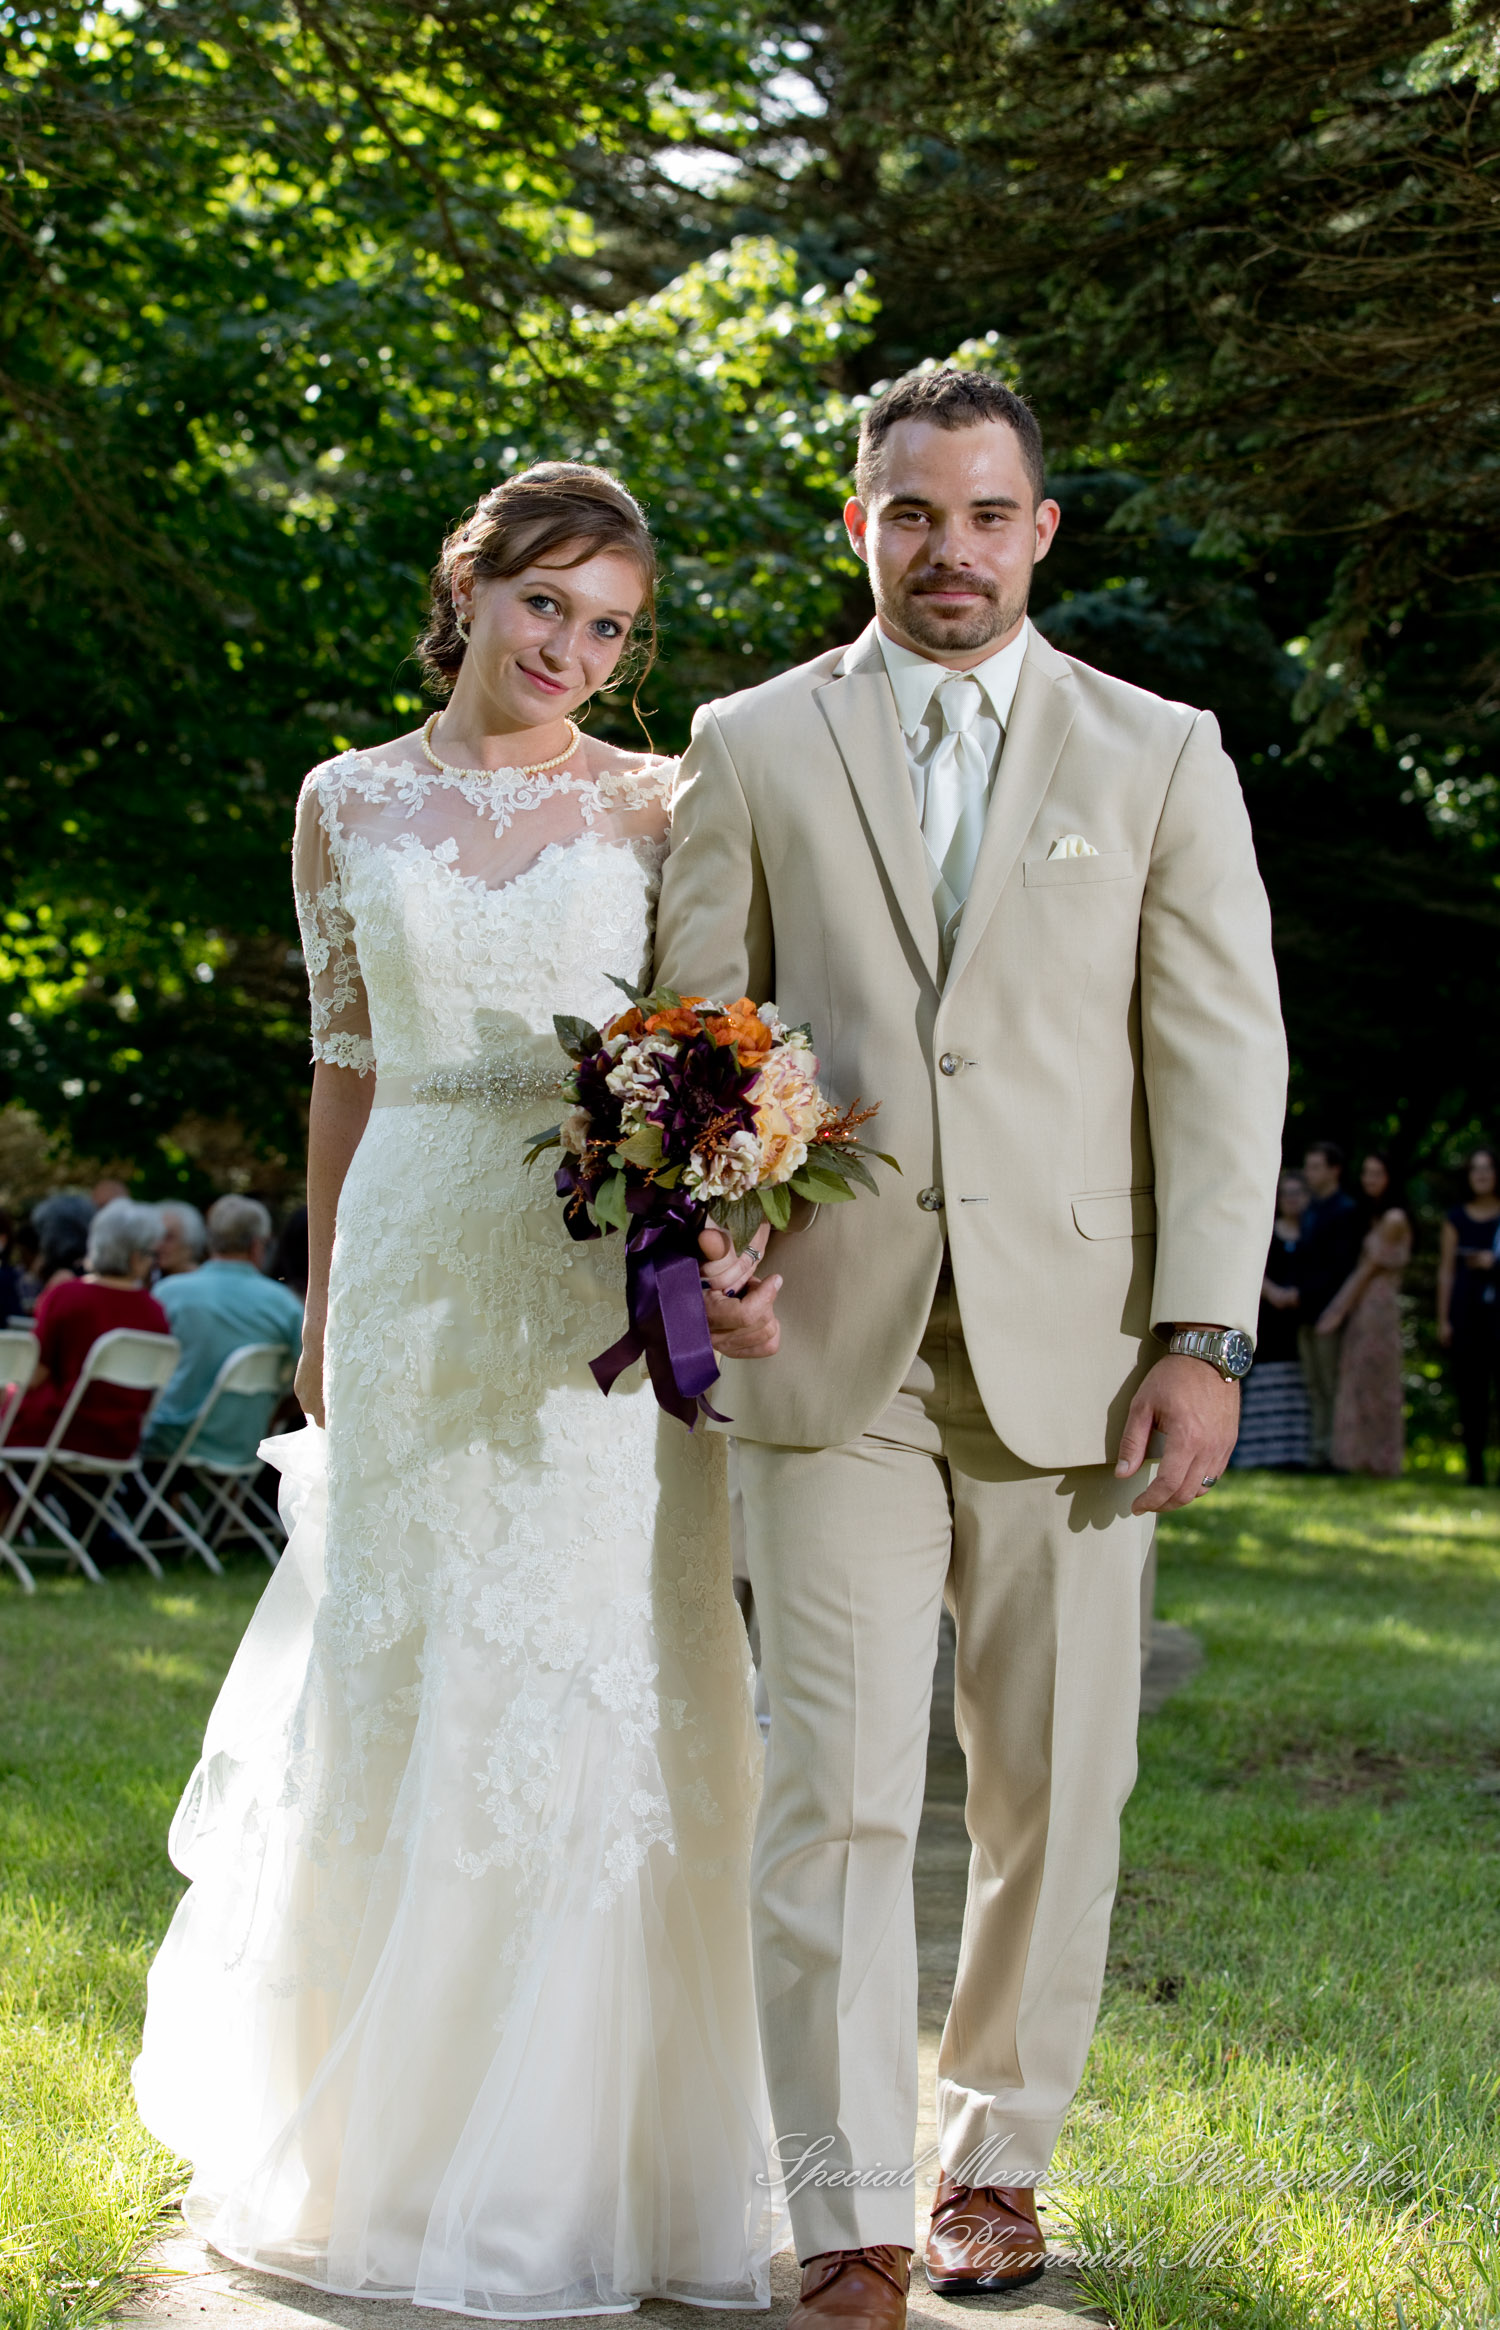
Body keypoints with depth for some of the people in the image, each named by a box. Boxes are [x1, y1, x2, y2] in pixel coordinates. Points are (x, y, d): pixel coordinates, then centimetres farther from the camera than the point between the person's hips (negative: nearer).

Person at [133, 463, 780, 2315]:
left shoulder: (656, 807, 4)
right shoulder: (352, 806, 10)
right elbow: (345, 1067, 14)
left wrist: (735, 1244, -18)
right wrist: (323, 1311, 14)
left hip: (611, 1284, -1)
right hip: (420, 1273, 2)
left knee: (604, 1695, -3)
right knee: (403, 1690, 5)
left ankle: (581, 2148, 10)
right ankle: (387, 2141, 20)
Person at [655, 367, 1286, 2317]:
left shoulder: (1160, 756, 8)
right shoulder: (752, 746, 10)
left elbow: (1225, 1054, 3)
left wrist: (1204, 1336, -6)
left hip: (1071, 1349, 1)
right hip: (831, 1348, 0)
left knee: (1053, 1796, 7)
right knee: (837, 1796, -5)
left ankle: (994, 2165, 25)